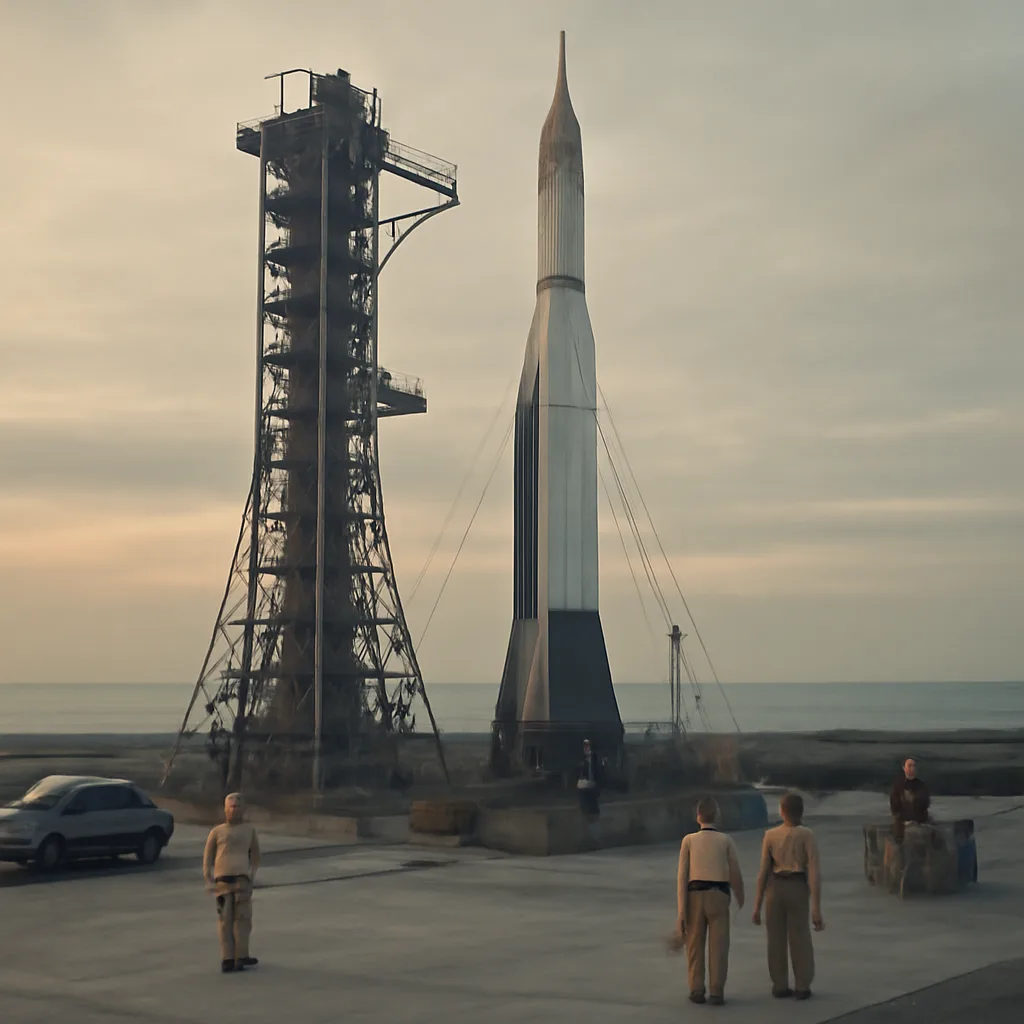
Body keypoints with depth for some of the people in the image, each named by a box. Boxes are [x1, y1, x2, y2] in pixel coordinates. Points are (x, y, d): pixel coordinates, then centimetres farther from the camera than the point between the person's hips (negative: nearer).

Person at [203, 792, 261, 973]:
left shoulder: (249, 830, 15)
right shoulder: (217, 832, 11)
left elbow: (255, 856, 20)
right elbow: (207, 858, 10)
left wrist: (252, 876, 8)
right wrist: (208, 881, 1)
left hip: (242, 879, 1)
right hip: (222, 880, -1)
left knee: (242, 918, -2)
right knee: (225, 920, 0)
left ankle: (241, 957, 2)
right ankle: (227, 959, 2)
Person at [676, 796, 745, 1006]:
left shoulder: (688, 840, 0)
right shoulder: (726, 840, 1)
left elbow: (682, 876, -4)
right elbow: (735, 874, 6)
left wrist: (681, 911, -4)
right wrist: (740, 896, 27)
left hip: (695, 896, 0)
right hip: (719, 896, 0)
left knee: (695, 944, 12)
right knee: (718, 945, 4)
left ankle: (697, 991, 10)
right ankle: (716, 993, -3)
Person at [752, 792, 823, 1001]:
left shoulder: (770, 835, -3)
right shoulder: (807, 835, -8)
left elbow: (763, 871, -3)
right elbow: (814, 871, -13)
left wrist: (757, 904, 3)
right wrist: (816, 906, -11)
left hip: (774, 889, 1)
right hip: (797, 890, -1)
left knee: (777, 940, 11)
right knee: (800, 940, 9)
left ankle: (780, 986, 13)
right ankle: (802, 988, 9)